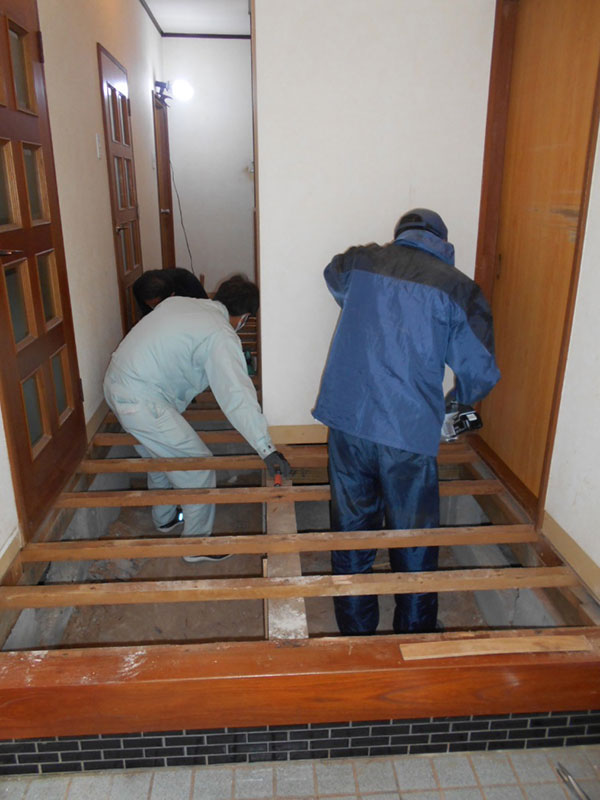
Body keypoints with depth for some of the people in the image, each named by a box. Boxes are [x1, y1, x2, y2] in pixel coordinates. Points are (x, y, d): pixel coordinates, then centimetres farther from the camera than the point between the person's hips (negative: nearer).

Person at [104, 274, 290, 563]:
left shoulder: (177, 302, 11)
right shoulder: (222, 336, -14)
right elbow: (238, 397, -23)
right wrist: (267, 450, -24)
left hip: (115, 383, 10)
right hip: (142, 402, -9)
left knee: (160, 456, 29)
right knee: (198, 467, 3)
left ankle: (164, 518, 49)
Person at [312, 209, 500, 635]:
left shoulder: (359, 261, 8)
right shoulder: (458, 288, -3)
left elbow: (333, 276, 33)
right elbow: (481, 373, -1)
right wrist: (462, 399, 22)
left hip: (346, 421, 4)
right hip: (409, 434, -3)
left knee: (352, 528, 17)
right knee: (414, 546, 14)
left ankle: (356, 635, 34)